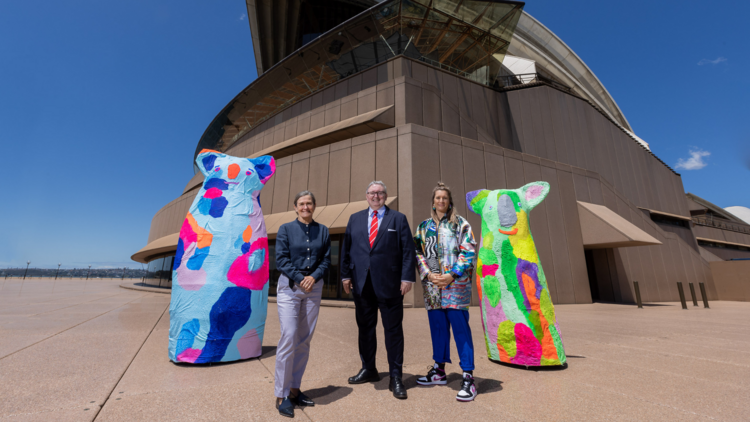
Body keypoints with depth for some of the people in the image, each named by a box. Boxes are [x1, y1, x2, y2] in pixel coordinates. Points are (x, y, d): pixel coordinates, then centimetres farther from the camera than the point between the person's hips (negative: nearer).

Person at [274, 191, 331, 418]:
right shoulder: (286, 229, 1)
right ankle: (281, 395, 8)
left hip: (314, 287, 3)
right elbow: (281, 259, -6)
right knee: (288, 338, -7)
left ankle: (294, 390, 22)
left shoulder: (322, 230, 7)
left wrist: (313, 277, -12)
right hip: (289, 287, -3)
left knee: (304, 340, 8)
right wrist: (300, 279, -14)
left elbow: (326, 259, 4)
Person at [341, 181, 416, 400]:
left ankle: (396, 377, 20)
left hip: (389, 283, -3)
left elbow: (408, 250, -2)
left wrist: (407, 277, -10)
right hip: (362, 283, 3)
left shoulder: (398, 218, 3)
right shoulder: (355, 218, 11)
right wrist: (346, 274, 4)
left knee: (393, 330, 5)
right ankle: (368, 369, 34)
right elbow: (346, 248, 10)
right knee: (365, 327, 15)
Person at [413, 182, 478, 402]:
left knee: (460, 327, -4)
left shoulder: (460, 224, 2)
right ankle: (439, 371, 27)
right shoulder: (424, 226, 12)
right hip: (432, 284, 4)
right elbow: (419, 253, 8)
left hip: (455, 283, -4)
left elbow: (469, 252, -5)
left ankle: (468, 377, 7)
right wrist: (429, 275, -7)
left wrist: (452, 275, -14)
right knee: (437, 326, 12)